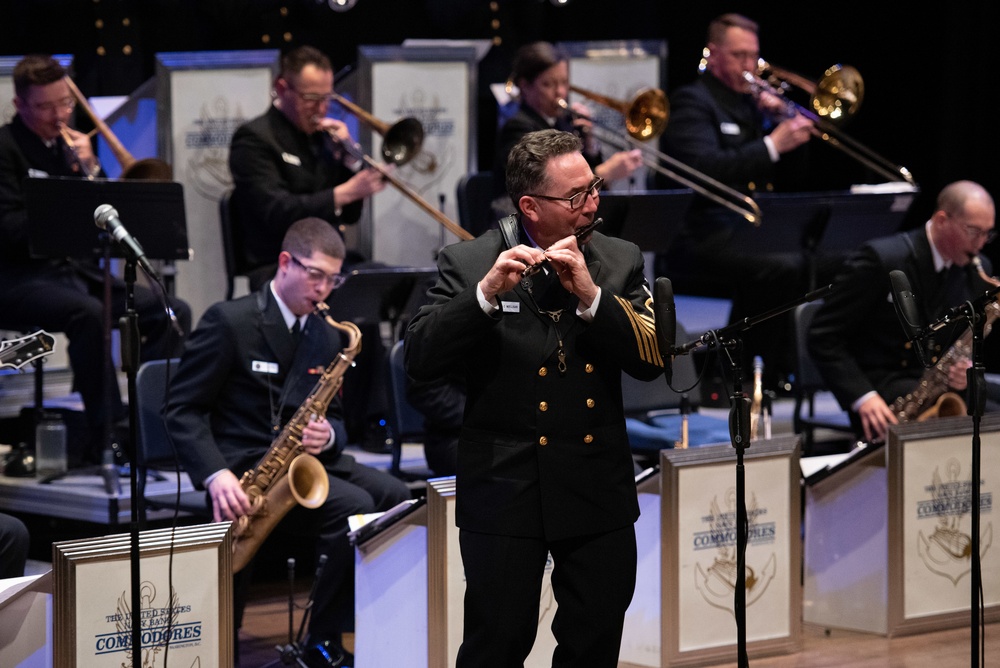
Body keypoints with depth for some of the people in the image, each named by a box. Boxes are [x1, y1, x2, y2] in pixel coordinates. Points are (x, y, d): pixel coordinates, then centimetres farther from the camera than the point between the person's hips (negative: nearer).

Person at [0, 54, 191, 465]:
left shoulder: (71, 144, 17)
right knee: (88, 312, -38)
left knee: (173, 313, -8)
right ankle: (104, 439, -33)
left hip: (76, 270, 8)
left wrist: (90, 168, -3)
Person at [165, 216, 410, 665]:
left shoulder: (327, 337, 14)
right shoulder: (229, 322, -6)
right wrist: (216, 474, -24)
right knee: (354, 506, -27)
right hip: (245, 466, -7)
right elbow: (183, 409, -8)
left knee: (395, 497, -16)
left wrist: (327, 435, -9)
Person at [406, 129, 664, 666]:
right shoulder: (468, 264, -3)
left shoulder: (619, 262, 5)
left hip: (599, 492, 3)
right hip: (504, 489, -3)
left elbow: (653, 359, -4)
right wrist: (486, 293, -25)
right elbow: (419, 360, -12)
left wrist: (591, 295, -17)